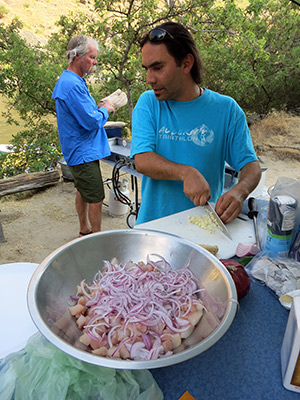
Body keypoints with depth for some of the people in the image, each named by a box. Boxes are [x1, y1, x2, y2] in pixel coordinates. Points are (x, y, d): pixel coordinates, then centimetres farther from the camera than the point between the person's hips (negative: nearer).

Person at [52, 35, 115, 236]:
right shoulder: (73, 85, -22)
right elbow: (92, 121, -25)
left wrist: (98, 107, 6)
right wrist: (105, 109, -6)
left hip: (79, 151, 11)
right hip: (84, 152, -11)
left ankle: (85, 230, 38)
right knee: (96, 199, -3)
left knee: (83, 192, 21)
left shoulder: (68, 80, 13)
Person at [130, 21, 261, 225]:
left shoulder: (226, 109, 0)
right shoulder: (147, 103, 2)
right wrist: (186, 173, -25)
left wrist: (239, 192, -20)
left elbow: (251, 165, 2)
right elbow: (142, 161, -10)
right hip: (153, 222, 1)